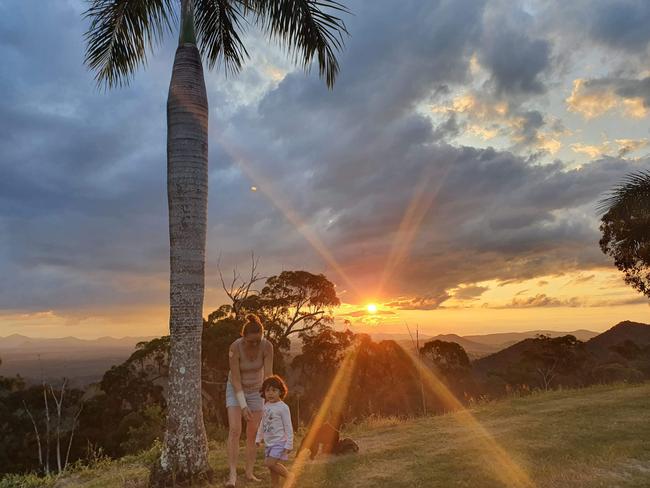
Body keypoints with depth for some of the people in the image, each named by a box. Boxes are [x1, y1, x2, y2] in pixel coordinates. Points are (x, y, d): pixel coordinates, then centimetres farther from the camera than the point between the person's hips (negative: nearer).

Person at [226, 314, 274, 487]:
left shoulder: (267, 346, -24)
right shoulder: (235, 347, -29)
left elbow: (268, 375, -22)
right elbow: (235, 379, -25)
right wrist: (243, 406, -24)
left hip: (256, 390, 2)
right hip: (236, 389, -2)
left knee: (253, 433, 3)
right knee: (234, 430, -15)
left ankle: (249, 472, 15)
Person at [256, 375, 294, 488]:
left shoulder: (283, 407, -14)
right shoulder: (266, 406, 6)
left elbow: (288, 427, -12)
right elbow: (262, 424, 19)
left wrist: (289, 444, -13)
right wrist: (258, 438, 21)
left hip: (279, 442, -7)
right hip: (268, 443, 7)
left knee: (270, 463, -15)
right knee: (272, 466, 9)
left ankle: (290, 477, 2)